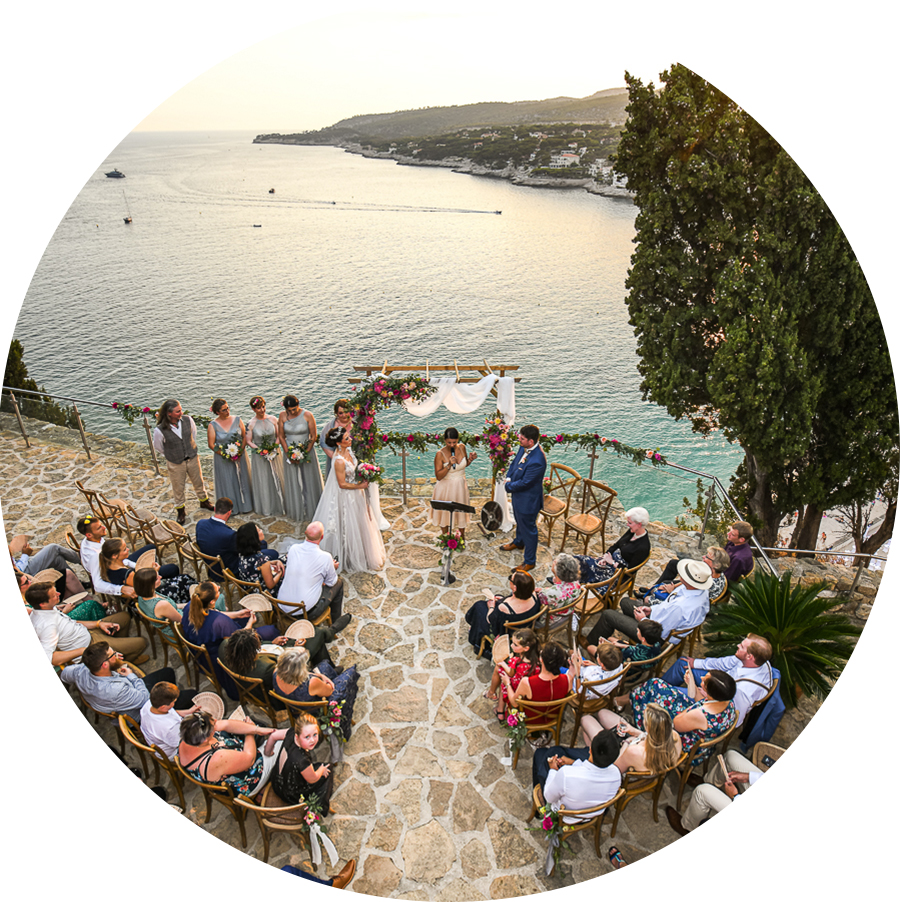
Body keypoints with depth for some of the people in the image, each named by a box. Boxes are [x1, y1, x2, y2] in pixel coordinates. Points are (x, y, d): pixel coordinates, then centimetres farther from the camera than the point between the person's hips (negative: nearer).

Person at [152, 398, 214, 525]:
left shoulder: (187, 420, -16)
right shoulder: (160, 430, -25)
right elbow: (158, 447, -5)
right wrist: (171, 455, 5)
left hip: (192, 458, 3)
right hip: (175, 463, -3)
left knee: (198, 482, 21)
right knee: (178, 488, 16)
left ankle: (204, 502, 48)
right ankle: (180, 511, 38)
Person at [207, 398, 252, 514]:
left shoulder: (237, 419, -5)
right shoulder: (213, 425, -10)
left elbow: (245, 437, -1)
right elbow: (211, 445, -8)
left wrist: (240, 452, -14)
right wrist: (226, 455, -15)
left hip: (239, 456, 2)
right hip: (223, 459, -2)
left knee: (242, 480, 12)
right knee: (227, 483, 8)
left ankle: (244, 505, 28)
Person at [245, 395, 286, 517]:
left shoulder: (272, 419, -5)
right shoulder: (251, 423, -11)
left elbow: (278, 435, 2)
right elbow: (248, 441, -6)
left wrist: (274, 447, -13)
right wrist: (261, 450, -17)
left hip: (275, 453, 2)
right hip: (260, 456, -2)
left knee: (277, 479, 11)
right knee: (263, 481, 8)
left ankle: (279, 505, 28)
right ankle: (266, 508, 23)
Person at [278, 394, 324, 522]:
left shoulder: (307, 415, -12)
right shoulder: (282, 416, -5)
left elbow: (314, 436, -8)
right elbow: (281, 436, 2)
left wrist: (305, 453, -14)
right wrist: (288, 453, -7)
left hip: (306, 451, -2)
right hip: (290, 452, 2)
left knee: (309, 482, 7)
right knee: (293, 482, 9)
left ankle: (311, 510, 22)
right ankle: (296, 511, 23)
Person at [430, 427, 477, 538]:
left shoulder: (462, 448, -8)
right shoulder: (440, 454, -22)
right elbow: (438, 476, -20)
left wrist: (470, 459, -11)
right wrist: (449, 465, -32)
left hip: (460, 487, 3)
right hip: (446, 488, -3)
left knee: (461, 512, 18)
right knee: (445, 513, 15)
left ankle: (462, 536, 41)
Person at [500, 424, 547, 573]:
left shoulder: (537, 461, -37)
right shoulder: (524, 448, -9)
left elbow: (524, 483, -30)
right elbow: (514, 462, 9)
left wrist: (509, 486, -14)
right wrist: (509, 478, -6)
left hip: (528, 500, -9)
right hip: (518, 495, 9)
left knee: (528, 529, 9)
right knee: (519, 521, 33)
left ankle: (530, 561, 28)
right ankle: (518, 542, 61)